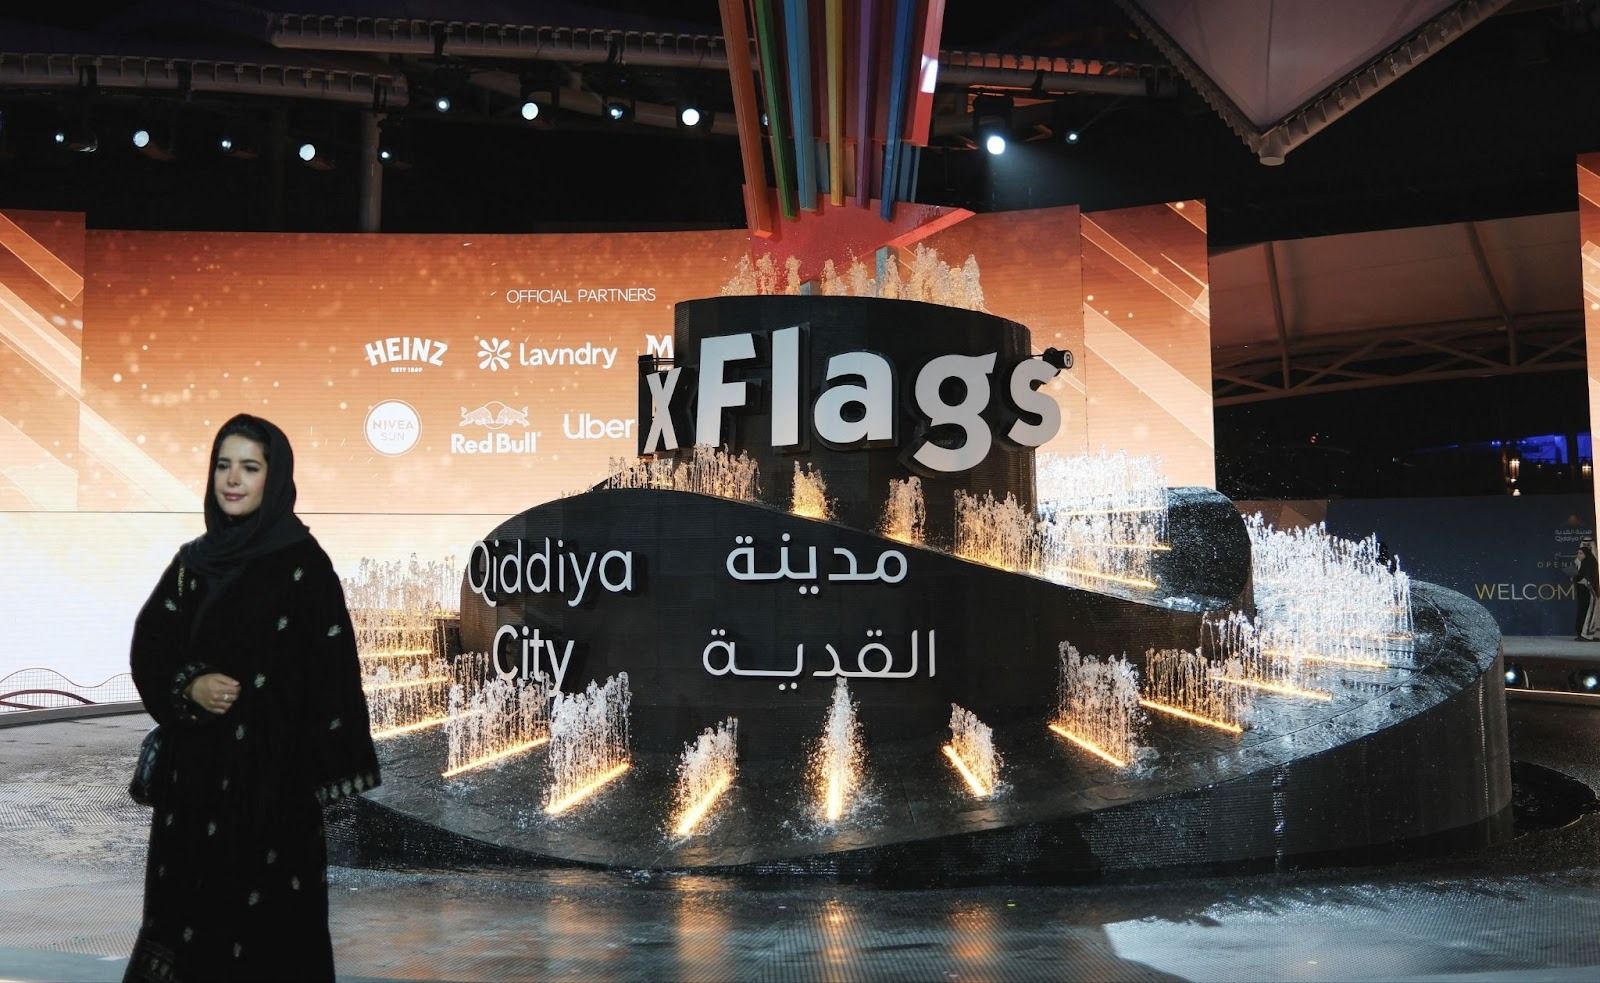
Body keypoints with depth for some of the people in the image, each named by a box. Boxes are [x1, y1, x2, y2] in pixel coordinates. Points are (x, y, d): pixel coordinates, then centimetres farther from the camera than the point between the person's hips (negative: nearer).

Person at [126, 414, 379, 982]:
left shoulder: (303, 562, -8)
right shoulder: (193, 561, 8)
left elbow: (331, 669, -10)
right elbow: (148, 647, 9)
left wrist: (321, 773, -13)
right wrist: (189, 685, -13)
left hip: (269, 760, -5)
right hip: (195, 761, 5)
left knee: (262, 907, 0)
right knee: (191, 892, 10)